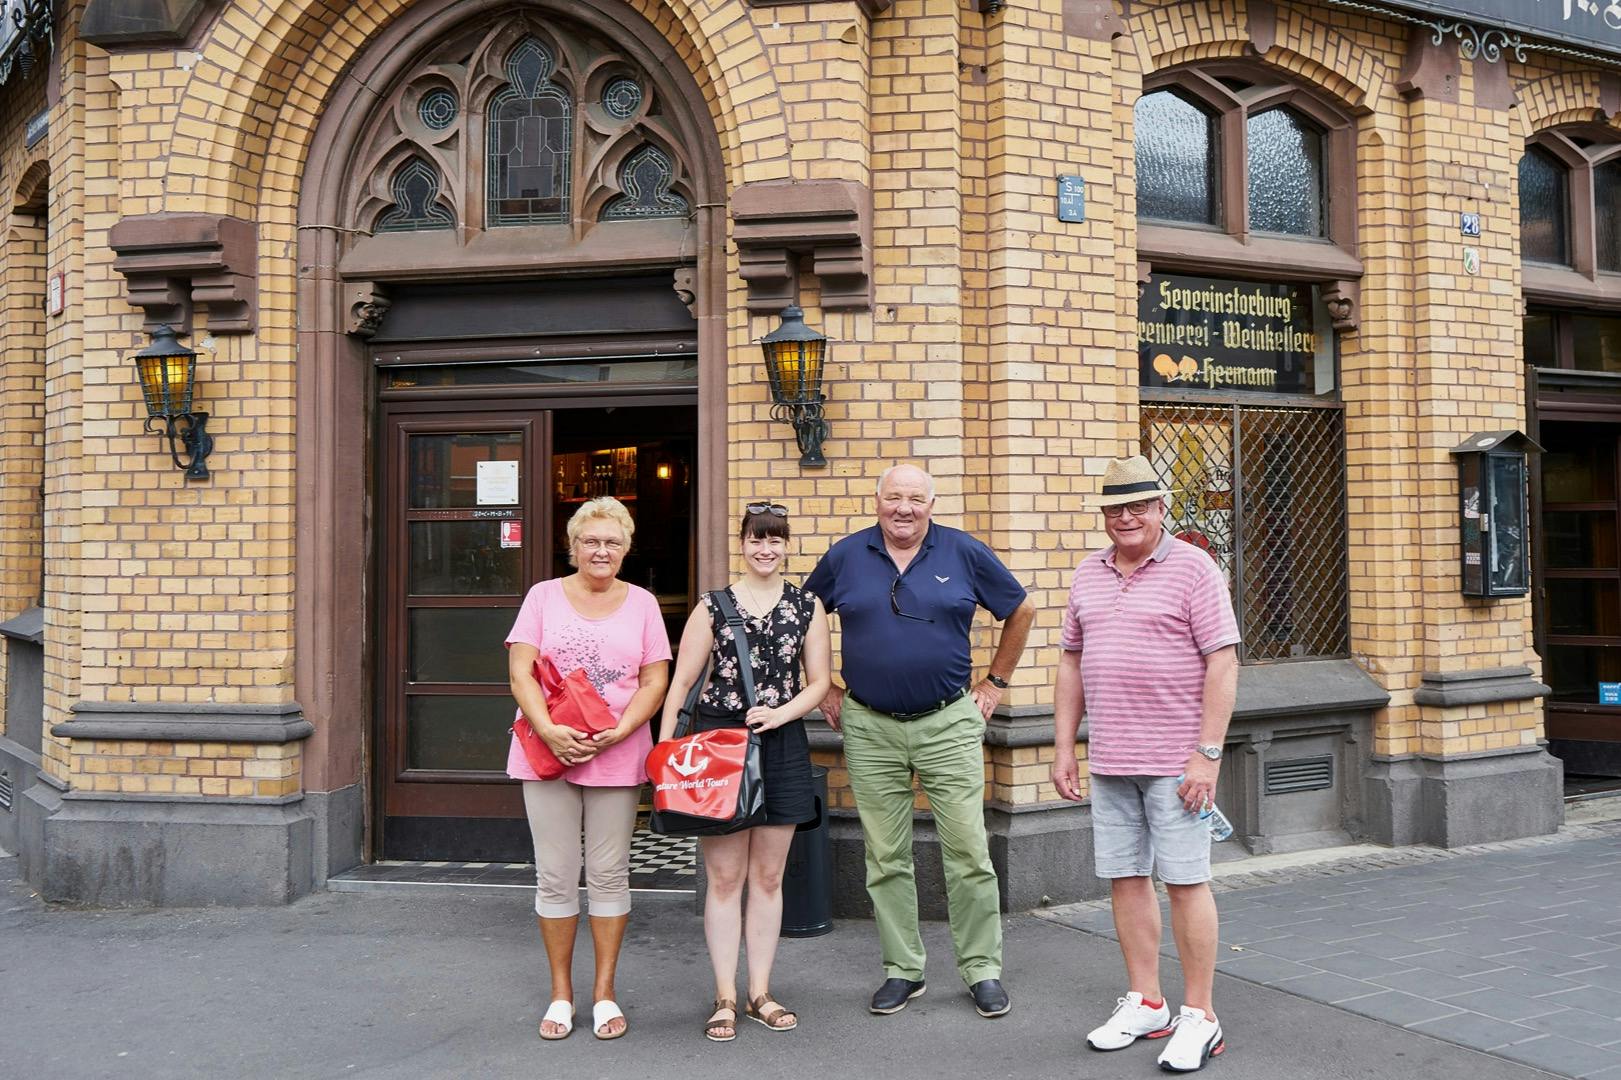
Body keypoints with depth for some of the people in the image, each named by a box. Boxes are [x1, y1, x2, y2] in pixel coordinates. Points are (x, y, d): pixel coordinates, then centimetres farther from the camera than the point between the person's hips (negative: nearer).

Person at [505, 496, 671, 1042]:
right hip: (547, 753, 0)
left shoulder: (641, 603, 7)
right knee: (556, 876, 6)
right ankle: (561, 992, 20)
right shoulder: (544, 596, 4)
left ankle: (604, 992, 20)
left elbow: (655, 681, 2)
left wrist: (618, 733, -14)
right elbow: (520, 673, -3)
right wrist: (549, 731, -19)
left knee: (609, 874, 7)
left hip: (617, 757, 1)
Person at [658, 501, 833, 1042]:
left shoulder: (808, 606, 6)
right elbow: (681, 681, 1)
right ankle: (725, 998, 12)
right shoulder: (714, 606, 2)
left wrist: (783, 712, -11)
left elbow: (819, 681, 7)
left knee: (768, 877, 9)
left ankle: (760, 993, 21)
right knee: (724, 877, 2)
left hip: (782, 747, 2)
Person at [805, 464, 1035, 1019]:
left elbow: (1021, 610, 11)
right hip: (869, 728, 2)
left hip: (948, 724, -1)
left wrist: (995, 682, 9)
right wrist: (824, 688, 11)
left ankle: (983, 969, 15)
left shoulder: (964, 553, 0)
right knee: (886, 859, 8)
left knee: (969, 853, 1)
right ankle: (902, 969, 21)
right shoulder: (845, 556, 3)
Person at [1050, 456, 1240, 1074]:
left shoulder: (1192, 569, -6)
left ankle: (1198, 1017, 11)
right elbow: (1071, 662, 16)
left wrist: (1207, 753, -16)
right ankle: (1144, 1004, 24)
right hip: (1109, 761, 6)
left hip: (1175, 761, -6)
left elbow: (1223, 663, -10)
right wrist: (1064, 746, 11)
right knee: (1125, 878, 10)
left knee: (1185, 881, 0)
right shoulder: (1088, 575, 12)